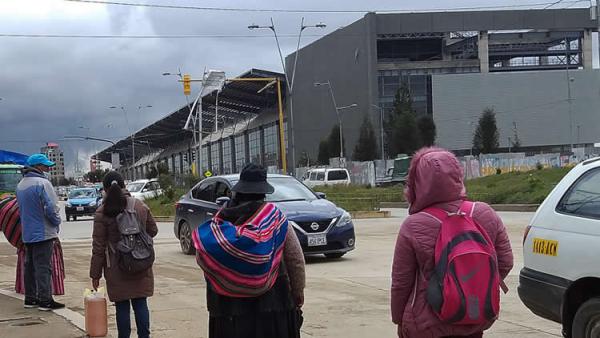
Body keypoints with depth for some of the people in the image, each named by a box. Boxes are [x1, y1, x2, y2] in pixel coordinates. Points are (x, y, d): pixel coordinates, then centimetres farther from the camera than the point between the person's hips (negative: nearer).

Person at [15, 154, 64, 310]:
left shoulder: (21, 185, 12)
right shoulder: (42, 183, -17)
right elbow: (51, 208, -20)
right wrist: (57, 222, -4)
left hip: (27, 234, 8)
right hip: (43, 233, -8)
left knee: (30, 266, 14)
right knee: (43, 267, -6)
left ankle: (30, 298, 19)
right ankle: (45, 300, -5)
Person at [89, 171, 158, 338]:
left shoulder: (102, 213, -9)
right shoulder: (141, 206, 1)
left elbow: (98, 247, -7)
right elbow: (153, 230, 12)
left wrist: (95, 274, -1)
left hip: (117, 269, -3)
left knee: (122, 307, 5)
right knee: (140, 304, 8)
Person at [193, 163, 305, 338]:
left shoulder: (220, 223, -4)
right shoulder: (277, 219, -7)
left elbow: (201, 259, 0)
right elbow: (296, 261, -4)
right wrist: (298, 294, 8)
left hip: (229, 304, 1)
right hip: (273, 303, -1)